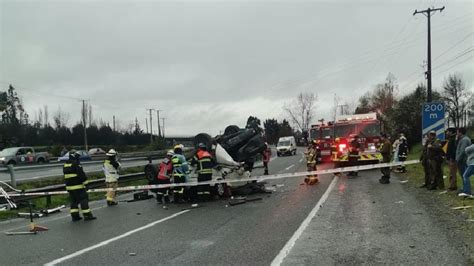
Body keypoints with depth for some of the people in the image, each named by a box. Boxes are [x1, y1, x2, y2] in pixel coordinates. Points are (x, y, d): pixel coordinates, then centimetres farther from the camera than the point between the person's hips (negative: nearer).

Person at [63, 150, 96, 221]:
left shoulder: (65, 165, 12)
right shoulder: (76, 164, -16)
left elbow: (66, 175, 19)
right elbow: (81, 174, -17)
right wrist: (85, 182, -9)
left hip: (69, 186, 8)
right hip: (78, 186, -8)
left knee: (73, 201, 14)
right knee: (83, 199, -3)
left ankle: (74, 216, 15)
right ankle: (87, 215, -3)